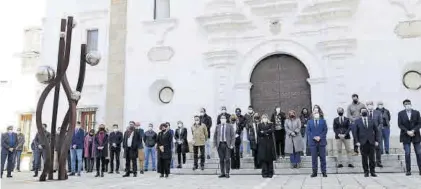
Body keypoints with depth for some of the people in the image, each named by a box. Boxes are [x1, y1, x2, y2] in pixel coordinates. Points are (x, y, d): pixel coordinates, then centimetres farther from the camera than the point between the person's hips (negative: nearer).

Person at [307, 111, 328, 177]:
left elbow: (325, 130, 2)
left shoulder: (323, 121, 9)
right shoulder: (309, 122, 10)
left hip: (321, 141, 0)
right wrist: (314, 137, -11)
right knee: (314, 158, 2)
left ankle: (324, 172, 9)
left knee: (322, 157, 2)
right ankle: (314, 172, 8)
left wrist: (320, 137, -11)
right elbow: (308, 131, 3)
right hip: (313, 142, 0)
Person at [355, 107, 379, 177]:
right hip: (362, 142, -1)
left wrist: (376, 140, 1)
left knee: (372, 158, 3)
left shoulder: (372, 120, 8)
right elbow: (356, 132, 4)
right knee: (364, 158, 2)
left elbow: (376, 130, 9)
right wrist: (357, 141, -4)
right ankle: (366, 172, 10)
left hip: (371, 142, 1)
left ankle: (372, 171, 12)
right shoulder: (357, 121, 5)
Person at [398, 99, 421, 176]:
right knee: (407, 154, -1)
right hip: (406, 136, -1)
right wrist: (407, 131, -15)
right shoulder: (400, 114, 2)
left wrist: (413, 131, -15)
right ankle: (408, 170, 5)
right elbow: (400, 125, -3)